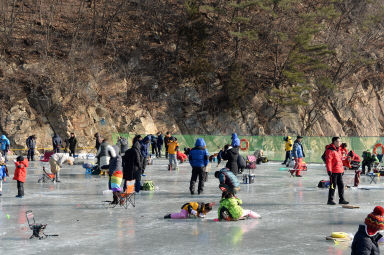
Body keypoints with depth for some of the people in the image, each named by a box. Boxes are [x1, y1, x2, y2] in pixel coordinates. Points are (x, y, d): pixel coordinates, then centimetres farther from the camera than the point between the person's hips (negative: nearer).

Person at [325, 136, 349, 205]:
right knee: (333, 186, -4)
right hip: (333, 171, -9)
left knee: (341, 185, 12)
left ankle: (341, 199, 19)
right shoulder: (330, 150, -13)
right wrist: (329, 170, -23)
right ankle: (330, 200, 4)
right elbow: (328, 161, -19)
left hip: (339, 171, 9)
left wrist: (342, 170, 24)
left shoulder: (338, 150, 17)